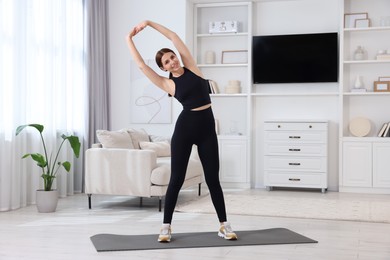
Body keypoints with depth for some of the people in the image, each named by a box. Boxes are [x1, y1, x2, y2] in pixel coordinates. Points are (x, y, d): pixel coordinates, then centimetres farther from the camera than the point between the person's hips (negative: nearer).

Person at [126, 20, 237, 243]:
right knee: (176, 179, 1)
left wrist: (150, 22, 7)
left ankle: (224, 225, 15)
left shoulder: (191, 67, 7)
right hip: (185, 127, -2)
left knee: (213, 178, 6)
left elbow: (174, 37, 4)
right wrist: (129, 39, 9)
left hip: (207, 127, 2)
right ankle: (166, 226, 11)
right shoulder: (167, 84, 2)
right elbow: (141, 64, 0)